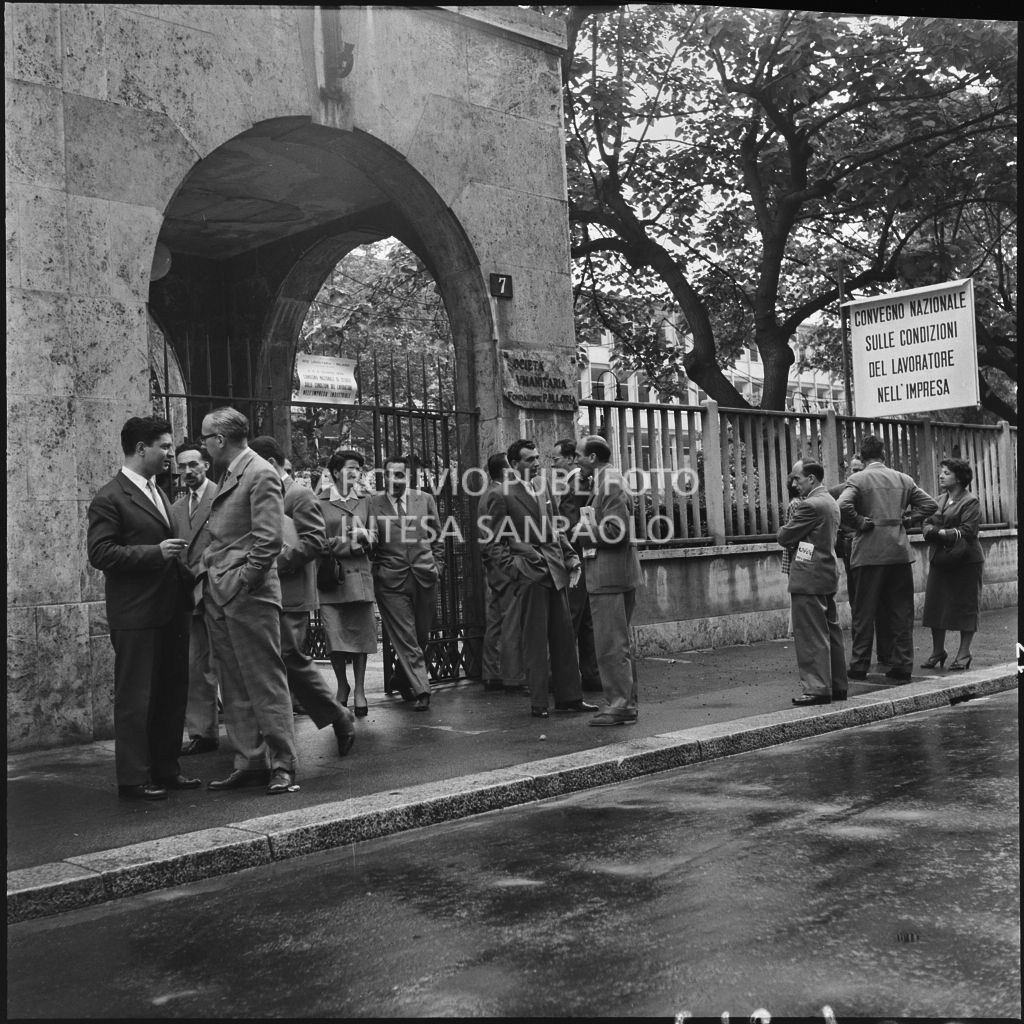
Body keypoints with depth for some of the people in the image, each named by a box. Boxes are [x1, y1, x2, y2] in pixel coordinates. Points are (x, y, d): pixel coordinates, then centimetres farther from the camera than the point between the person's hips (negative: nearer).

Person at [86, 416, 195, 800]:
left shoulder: (158, 493, 18)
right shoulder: (109, 499, -9)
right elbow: (99, 553, -17)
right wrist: (155, 553, -21)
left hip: (171, 611, 9)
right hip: (136, 615, -8)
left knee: (172, 694, 14)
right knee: (135, 698, 0)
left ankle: (165, 770, 25)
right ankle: (133, 778, 9)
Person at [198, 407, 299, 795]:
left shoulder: (261, 474, -10)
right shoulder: (228, 474, 18)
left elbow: (269, 540, -16)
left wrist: (241, 583, -15)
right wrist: (208, 575, 10)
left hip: (247, 596, -9)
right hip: (218, 597, 9)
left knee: (266, 682, -3)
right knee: (234, 686, 11)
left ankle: (282, 766, 3)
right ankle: (249, 762, 19)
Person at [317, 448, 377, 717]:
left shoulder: (364, 501, 15)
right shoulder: (319, 502, 0)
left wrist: (363, 537, -3)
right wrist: (351, 543, -7)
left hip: (359, 576, 3)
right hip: (330, 578, -3)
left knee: (360, 634, 1)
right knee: (334, 637, -3)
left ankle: (359, 690, 11)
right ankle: (342, 686, 18)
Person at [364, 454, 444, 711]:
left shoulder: (425, 499, 8)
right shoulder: (372, 503, 2)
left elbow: (437, 537, 15)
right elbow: (369, 540, 3)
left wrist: (437, 566, 9)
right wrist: (368, 540, -19)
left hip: (424, 577, 3)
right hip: (390, 581, -2)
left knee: (421, 636, 11)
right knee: (405, 639, -5)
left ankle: (406, 681, 31)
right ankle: (421, 690, -3)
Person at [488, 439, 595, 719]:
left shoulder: (542, 494, 18)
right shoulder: (503, 497, -2)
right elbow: (497, 541, -2)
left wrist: (571, 557, 11)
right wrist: (512, 567, -14)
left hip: (556, 572, 6)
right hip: (529, 575, -6)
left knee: (564, 636, 7)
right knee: (535, 640, -2)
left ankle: (569, 697, 14)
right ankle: (538, 702, 6)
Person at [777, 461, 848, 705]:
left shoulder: (810, 505, -17)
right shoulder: (830, 502, 15)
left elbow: (784, 536, -15)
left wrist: (782, 532, 7)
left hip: (809, 579, -10)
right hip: (828, 576, 10)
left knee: (811, 636, -5)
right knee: (831, 633, 14)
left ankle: (817, 689, -3)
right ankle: (838, 686, 20)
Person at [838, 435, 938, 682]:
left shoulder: (857, 480, -5)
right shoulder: (903, 479, 8)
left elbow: (843, 506, -22)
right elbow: (930, 504, 7)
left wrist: (860, 524, -8)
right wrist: (903, 520, 11)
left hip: (869, 553, -3)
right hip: (900, 551, 3)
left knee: (864, 613, 5)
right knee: (901, 612, 9)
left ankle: (859, 666, 9)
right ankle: (902, 666, 10)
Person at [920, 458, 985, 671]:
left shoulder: (970, 502, -7)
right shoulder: (940, 501, 14)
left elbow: (967, 531, -16)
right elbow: (926, 526, 7)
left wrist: (942, 533, -13)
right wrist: (944, 533, -12)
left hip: (965, 561, -6)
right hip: (939, 561, 6)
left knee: (965, 606, 0)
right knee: (935, 605, 4)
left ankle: (964, 654, 9)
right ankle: (938, 652, 15)